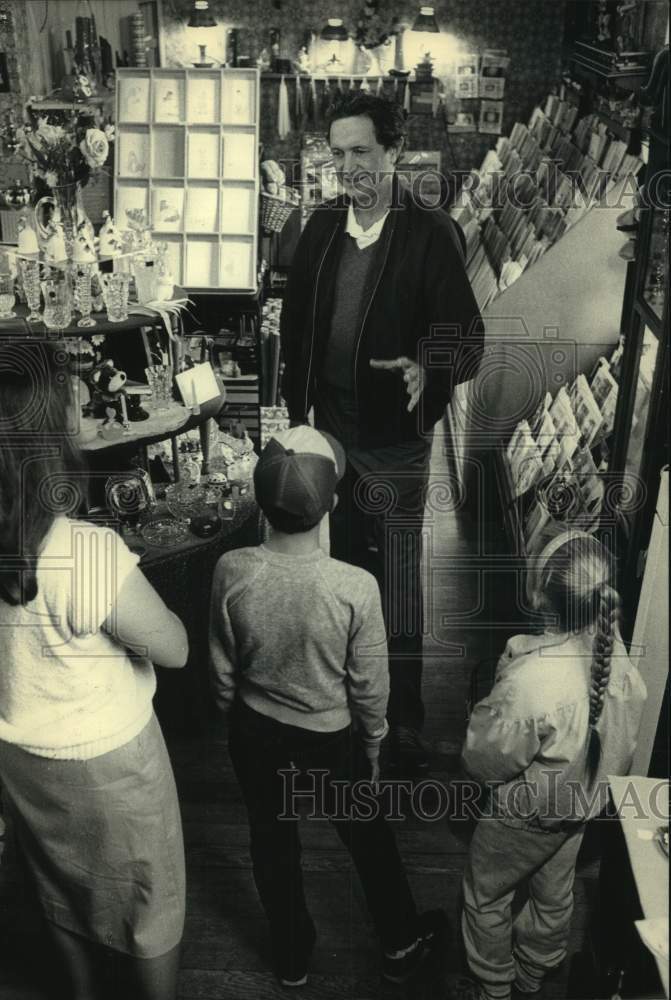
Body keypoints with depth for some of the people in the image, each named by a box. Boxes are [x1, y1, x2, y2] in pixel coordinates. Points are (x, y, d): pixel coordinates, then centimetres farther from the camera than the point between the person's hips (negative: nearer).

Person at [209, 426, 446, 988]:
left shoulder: (232, 572, -22)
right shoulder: (355, 587, -29)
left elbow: (223, 670, -7)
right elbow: (370, 686, -15)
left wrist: (238, 720, 12)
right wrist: (374, 745, 5)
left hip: (255, 736, 2)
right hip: (328, 743, -2)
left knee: (274, 847, 25)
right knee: (369, 841, 25)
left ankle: (292, 958, 48)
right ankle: (400, 945, 48)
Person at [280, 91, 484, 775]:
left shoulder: (431, 233, -11)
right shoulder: (322, 226, 5)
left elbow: (465, 336, -13)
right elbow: (295, 324, 11)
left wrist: (427, 369, -33)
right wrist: (297, 408, 11)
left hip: (396, 443, -5)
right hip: (329, 432, 5)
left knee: (398, 583, 4)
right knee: (340, 571, 19)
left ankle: (405, 722, 20)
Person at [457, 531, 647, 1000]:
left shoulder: (532, 679, -40)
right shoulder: (613, 647, -19)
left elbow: (485, 762, -27)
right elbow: (630, 714, -1)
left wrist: (485, 710, -11)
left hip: (526, 814, -6)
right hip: (581, 803, 7)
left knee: (486, 897, 21)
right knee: (555, 895, 29)